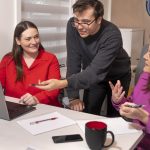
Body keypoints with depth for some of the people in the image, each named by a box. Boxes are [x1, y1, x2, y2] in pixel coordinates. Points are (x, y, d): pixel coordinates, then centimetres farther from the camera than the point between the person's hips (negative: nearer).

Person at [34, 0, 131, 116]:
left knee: (114, 117, 4)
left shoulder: (112, 35, -33)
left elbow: (96, 71, -40)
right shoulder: (72, 26, -23)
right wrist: (73, 96, -24)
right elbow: (73, 61, -21)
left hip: (117, 77, -2)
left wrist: (63, 83, -52)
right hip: (93, 76, 3)